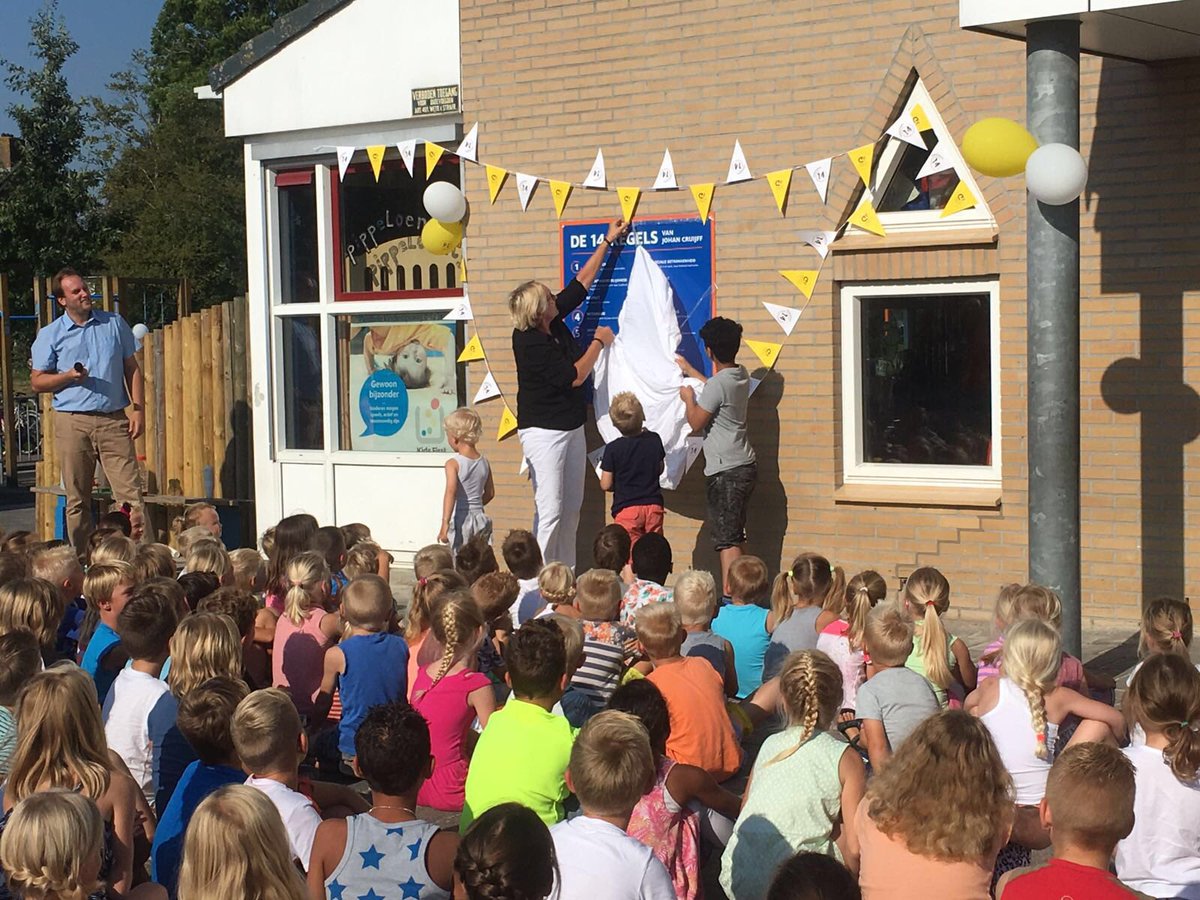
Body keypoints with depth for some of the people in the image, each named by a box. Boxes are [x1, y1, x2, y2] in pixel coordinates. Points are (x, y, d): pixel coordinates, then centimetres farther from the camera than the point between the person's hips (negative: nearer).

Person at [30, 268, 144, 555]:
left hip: (114, 420, 1)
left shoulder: (115, 324, 11)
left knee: (131, 493, -8)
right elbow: (37, 381, 7)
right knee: (77, 500, 4)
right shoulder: (50, 335, 6)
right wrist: (69, 376, -11)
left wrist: (139, 410, 2)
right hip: (72, 422, 0)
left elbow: (132, 369, 13)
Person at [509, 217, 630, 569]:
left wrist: (608, 242, 20)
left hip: (571, 427, 9)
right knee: (549, 510, -11)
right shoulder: (529, 343, -20)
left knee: (571, 508, 10)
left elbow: (582, 282, 16)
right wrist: (599, 342, -7)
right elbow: (574, 376, -19)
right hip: (543, 431, -9)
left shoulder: (554, 323, 3)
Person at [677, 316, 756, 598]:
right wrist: (689, 370, 41)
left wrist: (688, 398, 6)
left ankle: (730, 596, -14)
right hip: (745, 466, 9)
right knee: (735, 535, 16)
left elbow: (696, 423, -11)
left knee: (726, 538, -10)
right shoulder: (741, 376, 8)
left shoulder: (717, 385, -19)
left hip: (726, 471, -9)